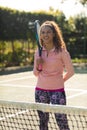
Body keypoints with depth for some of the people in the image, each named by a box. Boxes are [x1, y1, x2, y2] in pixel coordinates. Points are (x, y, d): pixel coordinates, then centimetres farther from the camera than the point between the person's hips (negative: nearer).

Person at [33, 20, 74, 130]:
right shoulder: (38, 52, 5)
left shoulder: (61, 51, -8)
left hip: (57, 90, -4)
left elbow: (70, 71, 0)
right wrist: (38, 66, -7)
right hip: (40, 90, 4)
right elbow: (36, 74, 12)